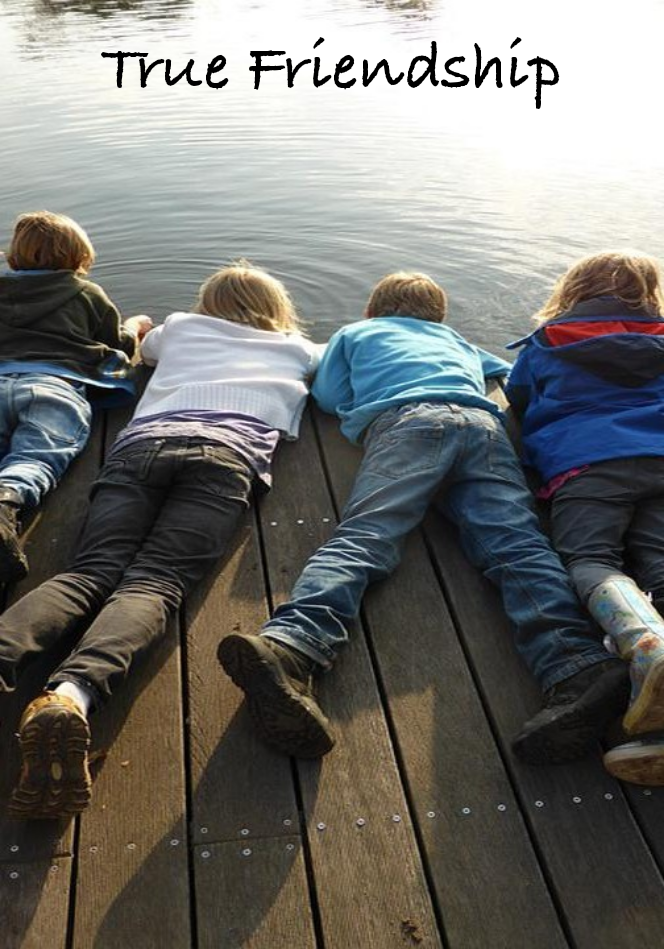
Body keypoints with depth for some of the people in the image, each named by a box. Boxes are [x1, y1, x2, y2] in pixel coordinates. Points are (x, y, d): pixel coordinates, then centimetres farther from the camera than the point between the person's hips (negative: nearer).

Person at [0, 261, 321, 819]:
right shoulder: (298, 349, 35)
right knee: (154, 581, -21)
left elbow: (145, 349, 63)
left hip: (142, 440, 2)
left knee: (92, 570, -13)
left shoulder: (181, 326, 39)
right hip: (227, 449, -2)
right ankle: (73, 690, -50)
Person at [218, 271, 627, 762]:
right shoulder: (455, 338, 43)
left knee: (362, 537, -23)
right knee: (517, 543, -17)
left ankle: (291, 646, -49)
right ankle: (578, 664, -43)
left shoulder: (355, 332, 35)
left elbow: (329, 397, 25)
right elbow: (506, 371, 55)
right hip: (484, 423, 3)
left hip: (407, 421, -3)